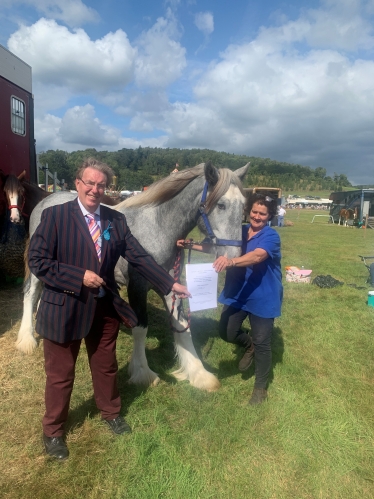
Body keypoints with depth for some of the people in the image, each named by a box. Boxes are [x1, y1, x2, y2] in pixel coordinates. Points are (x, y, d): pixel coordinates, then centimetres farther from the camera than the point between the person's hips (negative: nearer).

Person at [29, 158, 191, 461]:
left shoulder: (116, 219, 0)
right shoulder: (55, 215, -11)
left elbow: (139, 257, -2)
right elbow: (37, 261, -14)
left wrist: (171, 284, -7)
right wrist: (79, 276, -23)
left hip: (105, 307, 4)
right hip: (65, 308, -3)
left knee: (106, 366, 22)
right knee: (60, 374, 15)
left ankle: (111, 413, 48)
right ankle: (53, 431, 39)